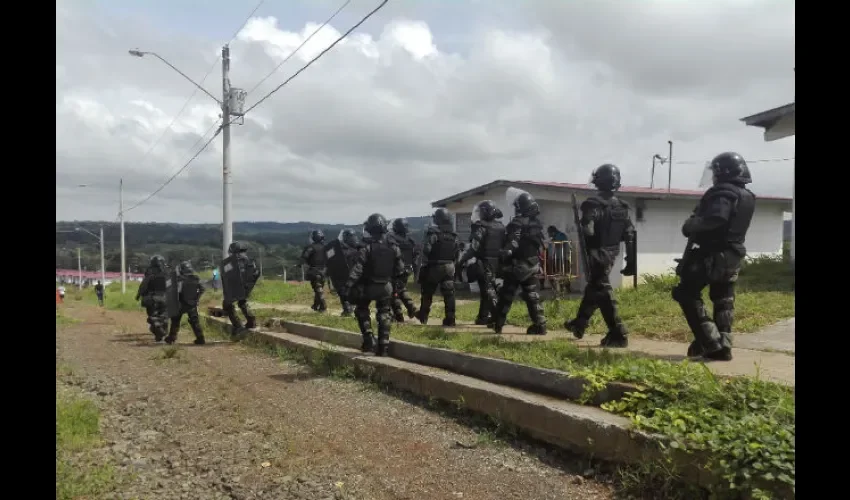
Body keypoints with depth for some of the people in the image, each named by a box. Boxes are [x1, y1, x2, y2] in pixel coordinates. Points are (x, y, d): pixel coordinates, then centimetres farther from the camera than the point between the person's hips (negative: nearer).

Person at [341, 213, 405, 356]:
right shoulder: (393, 247, -4)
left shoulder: (367, 247, -18)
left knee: (362, 310, 19)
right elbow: (400, 269, 2)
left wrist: (348, 286, -18)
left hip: (368, 286, -3)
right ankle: (383, 347, 11)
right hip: (386, 286, 3)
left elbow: (357, 269, -21)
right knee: (384, 315, 13)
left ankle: (368, 339, 7)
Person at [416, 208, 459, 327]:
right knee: (449, 293, 1)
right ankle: (450, 319, -2)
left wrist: (425, 262, -5)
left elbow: (426, 249, -18)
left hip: (435, 266, -4)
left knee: (428, 292, 12)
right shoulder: (453, 234, 7)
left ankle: (423, 316, 25)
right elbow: (456, 251, 8)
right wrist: (451, 261, 15)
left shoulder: (433, 231, -13)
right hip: (449, 266, 5)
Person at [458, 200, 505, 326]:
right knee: (486, 289, 16)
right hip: (496, 263, 8)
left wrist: (461, 261, -13)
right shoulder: (501, 227, 10)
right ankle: (484, 316, 23)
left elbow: (473, 248, -18)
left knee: (488, 290, -7)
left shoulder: (482, 227, -13)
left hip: (485, 263, -8)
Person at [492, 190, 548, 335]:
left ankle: (497, 324, 11)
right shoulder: (537, 223, 10)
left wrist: (504, 255, -26)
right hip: (532, 265, 6)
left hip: (516, 266, -6)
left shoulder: (518, 223, -13)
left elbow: (511, 244, -23)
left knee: (506, 296, 4)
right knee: (532, 296, 7)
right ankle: (540, 325, 2)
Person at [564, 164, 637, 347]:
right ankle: (579, 324, 35)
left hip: (597, 254, -7)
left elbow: (588, 232, -27)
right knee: (593, 288, 20)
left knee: (602, 292, -4)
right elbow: (630, 236, 6)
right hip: (611, 254, 8)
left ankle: (618, 334, -7)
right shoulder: (622, 207, 6)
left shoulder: (593, 204, -15)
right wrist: (631, 262, 9)